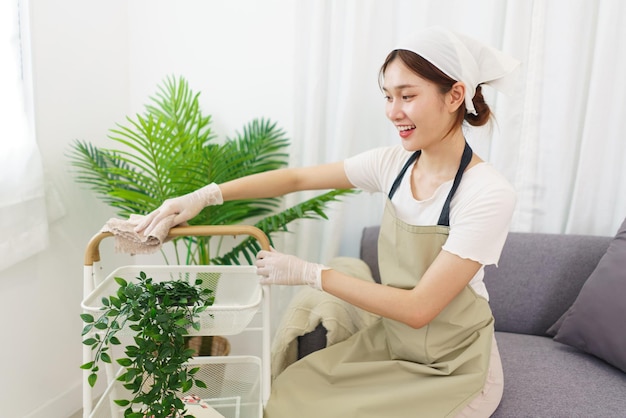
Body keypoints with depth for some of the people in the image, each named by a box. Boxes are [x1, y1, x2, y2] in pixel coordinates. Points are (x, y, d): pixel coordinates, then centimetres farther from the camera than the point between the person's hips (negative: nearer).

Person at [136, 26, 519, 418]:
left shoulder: (488, 194, -24)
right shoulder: (395, 162, -6)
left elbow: (418, 309, -24)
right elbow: (297, 178, -1)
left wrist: (309, 273, -21)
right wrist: (205, 195, -10)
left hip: (452, 369, -4)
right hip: (389, 342, 5)